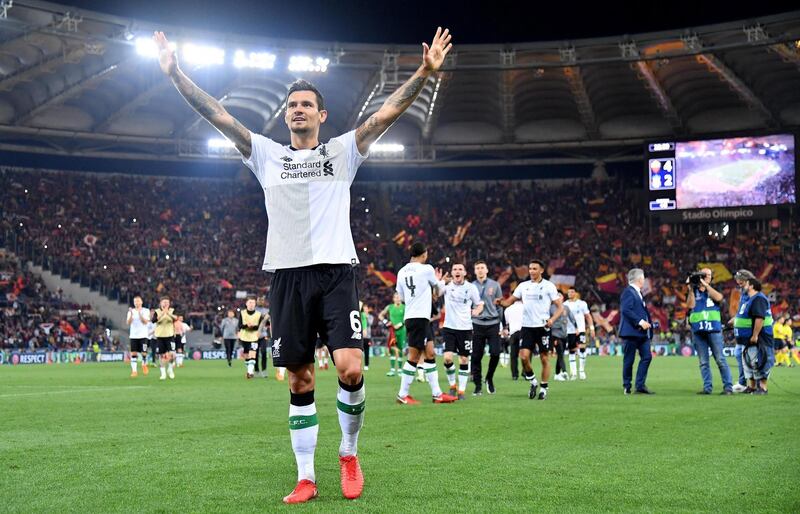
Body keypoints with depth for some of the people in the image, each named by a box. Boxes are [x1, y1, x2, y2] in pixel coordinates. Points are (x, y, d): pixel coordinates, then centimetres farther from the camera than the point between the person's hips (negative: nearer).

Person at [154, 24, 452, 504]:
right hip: (288, 275, 2)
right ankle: (306, 478, 12)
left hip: (336, 272, -2)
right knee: (300, 382, 4)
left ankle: (349, 453, 9)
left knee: (350, 369, -16)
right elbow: (217, 114, 11)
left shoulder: (343, 150, 11)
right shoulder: (267, 154, 15)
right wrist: (176, 74, 5)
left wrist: (425, 73, -8)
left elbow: (390, 111, 3)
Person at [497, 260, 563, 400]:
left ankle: (544, 388, 13)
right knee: (524, 356, -9)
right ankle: (533, 382, 13)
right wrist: (500, 302, -14)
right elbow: (509, 301, 9)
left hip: (543, 327, -2)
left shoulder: (549, 286, -1)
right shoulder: (523, 286, 9)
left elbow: (560, 307, -1)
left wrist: (552, 319, -19)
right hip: (527, 326, 2)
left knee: (544, 358, 2)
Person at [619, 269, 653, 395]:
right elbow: (626, 310, -21)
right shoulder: (628, 292, -11)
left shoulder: (638, 293, 20)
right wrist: (640, 322, -24)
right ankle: (626, 387, 9)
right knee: (629, 360, -1)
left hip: (642, 332, 9)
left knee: (647, 356, 1)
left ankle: (640, 385, 5)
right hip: (631, 332, -9)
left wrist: (646, 322, 11)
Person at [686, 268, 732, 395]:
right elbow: (690, 305, -4)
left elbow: (718, 298, -12)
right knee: (703, 362, 2)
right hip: (698, 331, 2)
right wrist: (691, 289, -8)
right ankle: (707, 387, 5)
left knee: (720, 360, -4)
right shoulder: (693, 292, 13)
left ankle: (728, 387, -3)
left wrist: (705, 284, -10)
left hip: (713, 329, -2)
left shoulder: (714, 290, 11)